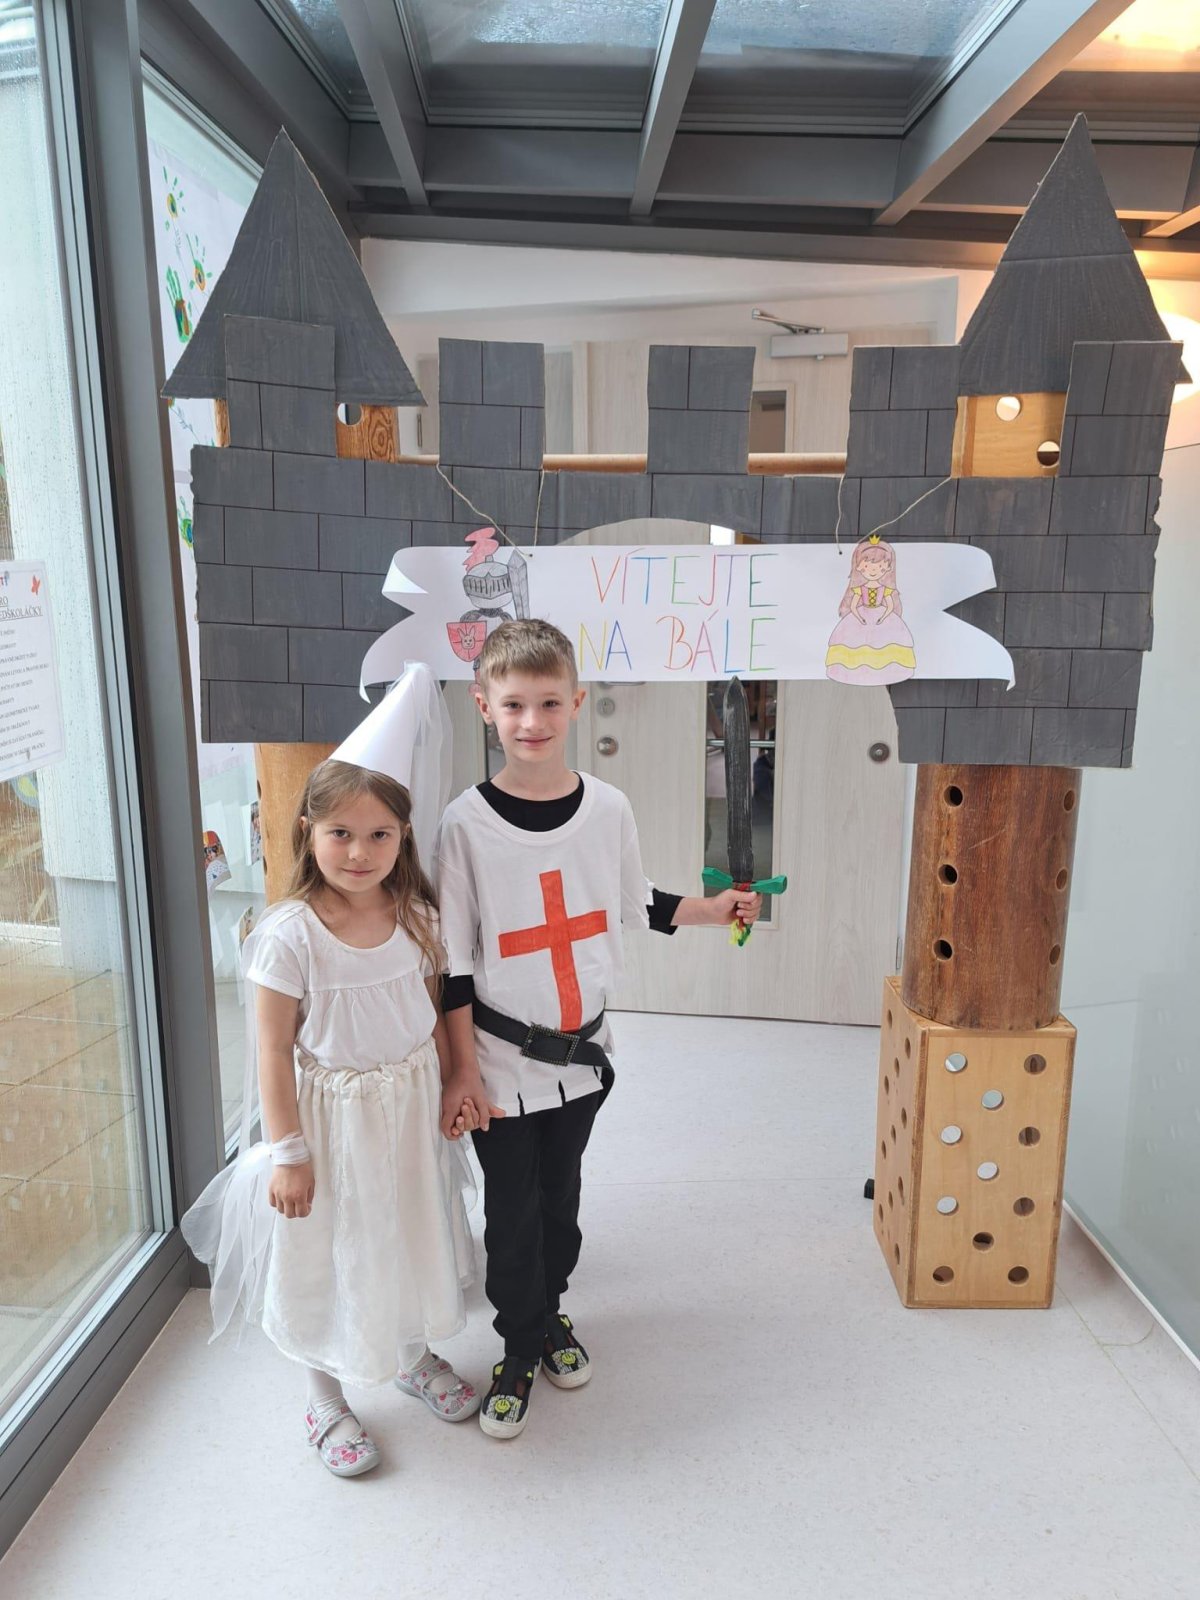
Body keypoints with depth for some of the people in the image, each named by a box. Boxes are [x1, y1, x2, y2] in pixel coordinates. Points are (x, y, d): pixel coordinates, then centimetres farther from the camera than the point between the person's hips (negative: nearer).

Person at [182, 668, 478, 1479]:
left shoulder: (418, 917, -8)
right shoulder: (290, 934, -21)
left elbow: (435, 1011, 4)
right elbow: (274, 1050, -15)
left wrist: (453, 1089, 6)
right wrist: (286, 1152, -13)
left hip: (410, 1106, 4)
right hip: (331, 1113, -4)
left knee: (411, 1235, 22)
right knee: (326, 1252, 13)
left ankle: (416, 1353, 50)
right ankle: (327, 1400, 39)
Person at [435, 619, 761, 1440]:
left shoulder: (608, 807, -6)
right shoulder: (467, 823, -15)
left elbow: (635, 906, 11)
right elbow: (455, 961, -11)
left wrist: (711, 909, 3)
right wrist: (464, 1071, -9)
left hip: (584, 1049, 3)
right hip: (501, 1058, -3)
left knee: (560, 1195, 20)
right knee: (512, 1211, 11)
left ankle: (549, 1308, 46)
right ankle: (523, 1347, 34)